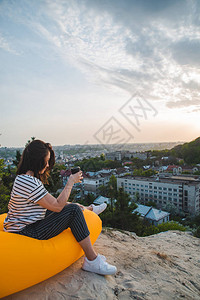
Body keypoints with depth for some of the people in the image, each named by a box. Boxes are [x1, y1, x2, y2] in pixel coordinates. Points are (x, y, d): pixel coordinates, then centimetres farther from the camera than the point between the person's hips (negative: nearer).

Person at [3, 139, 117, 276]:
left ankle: (89, 209, 45)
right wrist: (71, 182, -15)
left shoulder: (24, 178, 7)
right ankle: (93, 261, -6)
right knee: (73, 211, -16)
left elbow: (49, 201, 13)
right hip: (25, 234, -10)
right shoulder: (29, 182, -27)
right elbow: (57, 206, -24)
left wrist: (71, 204, 6)